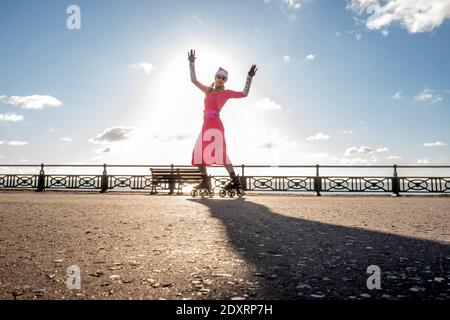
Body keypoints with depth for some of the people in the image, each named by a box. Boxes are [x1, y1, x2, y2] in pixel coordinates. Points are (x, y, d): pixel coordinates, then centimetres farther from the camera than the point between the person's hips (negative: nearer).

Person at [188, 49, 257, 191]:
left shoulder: (226, 93, 5)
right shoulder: (208, 90, 19)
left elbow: (244, 94, -5)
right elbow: (193, 80, 24)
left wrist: (249, 77, -6)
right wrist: (191, 63, 22)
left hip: (215, 124, -7)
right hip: (206, 125, 7)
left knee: (219, 152, -16)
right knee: (199, 152, 5)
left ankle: (235, 180, -14)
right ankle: (205, 181, 8)